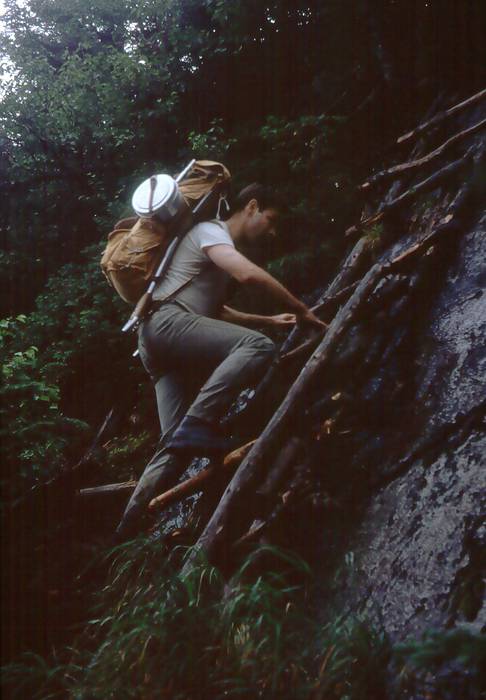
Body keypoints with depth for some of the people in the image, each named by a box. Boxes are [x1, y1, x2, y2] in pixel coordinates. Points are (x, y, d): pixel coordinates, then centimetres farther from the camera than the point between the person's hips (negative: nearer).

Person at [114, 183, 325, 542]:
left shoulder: (221, 246, 32)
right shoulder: (210, 230, 1)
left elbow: (216, 311, 41)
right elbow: (250, 275, -18)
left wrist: (269, 319, 33)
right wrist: (302, 310, -11)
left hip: (157, 347, 10)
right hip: (166, 321, -10)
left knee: (177, 443, -1)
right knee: (258, 345, -27)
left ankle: (129, 529, -7)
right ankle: (198, 423, -33)